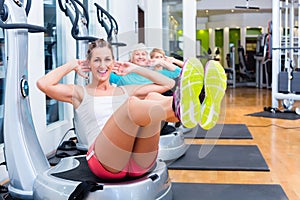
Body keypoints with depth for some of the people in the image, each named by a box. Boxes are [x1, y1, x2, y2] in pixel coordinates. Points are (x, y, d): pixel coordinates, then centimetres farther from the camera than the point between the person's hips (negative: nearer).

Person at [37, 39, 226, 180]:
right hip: (105, 162, -3)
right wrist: (71, 66, 15)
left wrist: (135, 69, 28)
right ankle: (178, 107, -62)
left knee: (153, 98, -23)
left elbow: (168, 83, 27)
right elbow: (43, 84, 1)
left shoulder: (125, 91, 28)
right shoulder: (80, 93, 19)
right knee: (132, 104, -31)